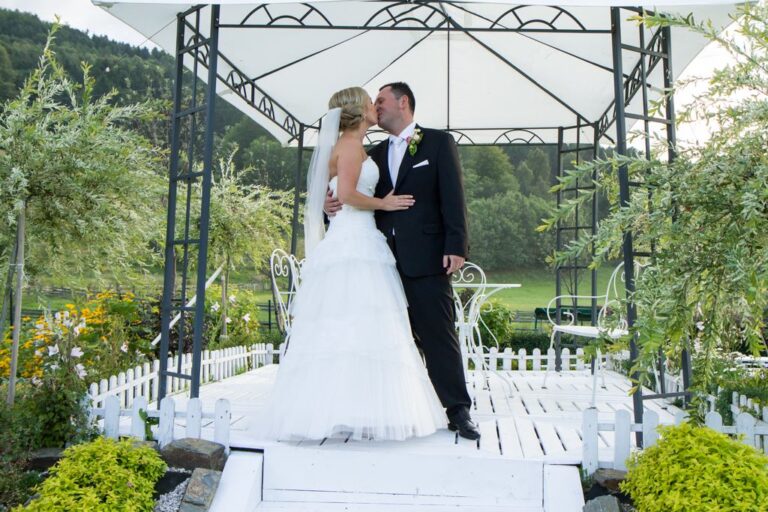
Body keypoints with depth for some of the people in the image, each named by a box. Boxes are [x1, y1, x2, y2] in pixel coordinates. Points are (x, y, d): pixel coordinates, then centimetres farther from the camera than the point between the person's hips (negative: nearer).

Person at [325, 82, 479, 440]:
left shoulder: (438, 142, 5)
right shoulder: (376, 153, 20)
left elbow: (453, 196, -3)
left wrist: (456, 246, -12)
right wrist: (333, 205, -5)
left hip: (426, 257, -5)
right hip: (387, 259, 5)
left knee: (438, 335, -3)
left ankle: (458, 410, 6)